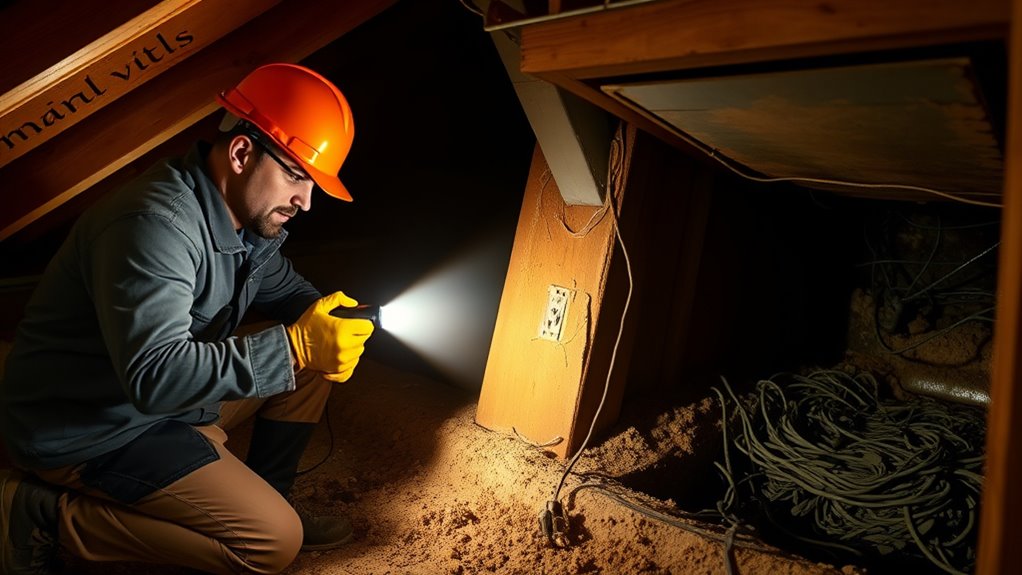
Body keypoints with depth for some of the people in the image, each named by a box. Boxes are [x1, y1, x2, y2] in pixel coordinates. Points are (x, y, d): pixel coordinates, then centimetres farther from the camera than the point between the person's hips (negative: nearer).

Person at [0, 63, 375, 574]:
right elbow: (154, 378, -36)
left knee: (315, 357, 3)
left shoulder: (245, 209, -1)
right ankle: (48, 514, -5)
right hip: (84, 431, -9)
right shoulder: (156, 224, -30)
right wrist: (294, 346, -36)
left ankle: (262, 500, 13)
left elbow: (285, 290, 12)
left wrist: (325, 321, -10)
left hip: (168, 395, 9)